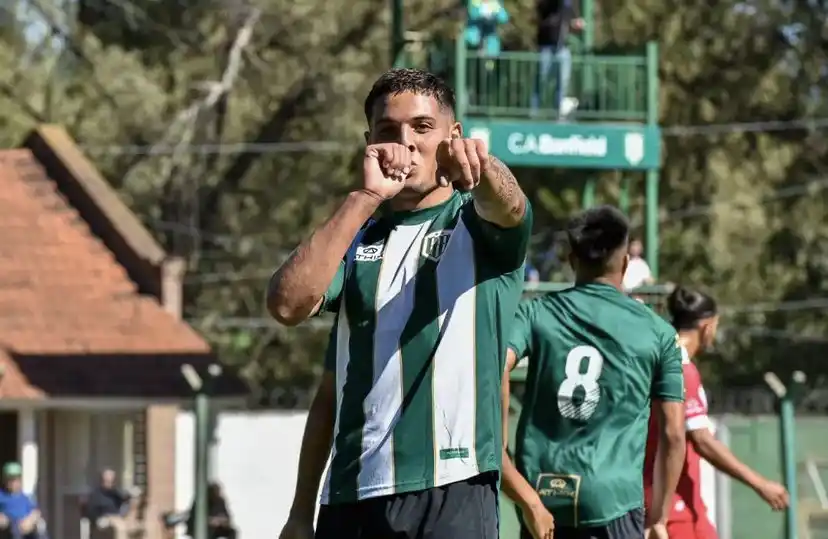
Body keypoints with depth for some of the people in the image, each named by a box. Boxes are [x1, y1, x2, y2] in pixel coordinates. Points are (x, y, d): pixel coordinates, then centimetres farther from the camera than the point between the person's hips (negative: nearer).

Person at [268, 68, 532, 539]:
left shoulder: (475, 223, 5)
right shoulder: (358, 238, 18)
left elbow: (508, 205, -21)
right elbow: (288, 304, 2)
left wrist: (481, 167, -44)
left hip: (451, 496, -5)